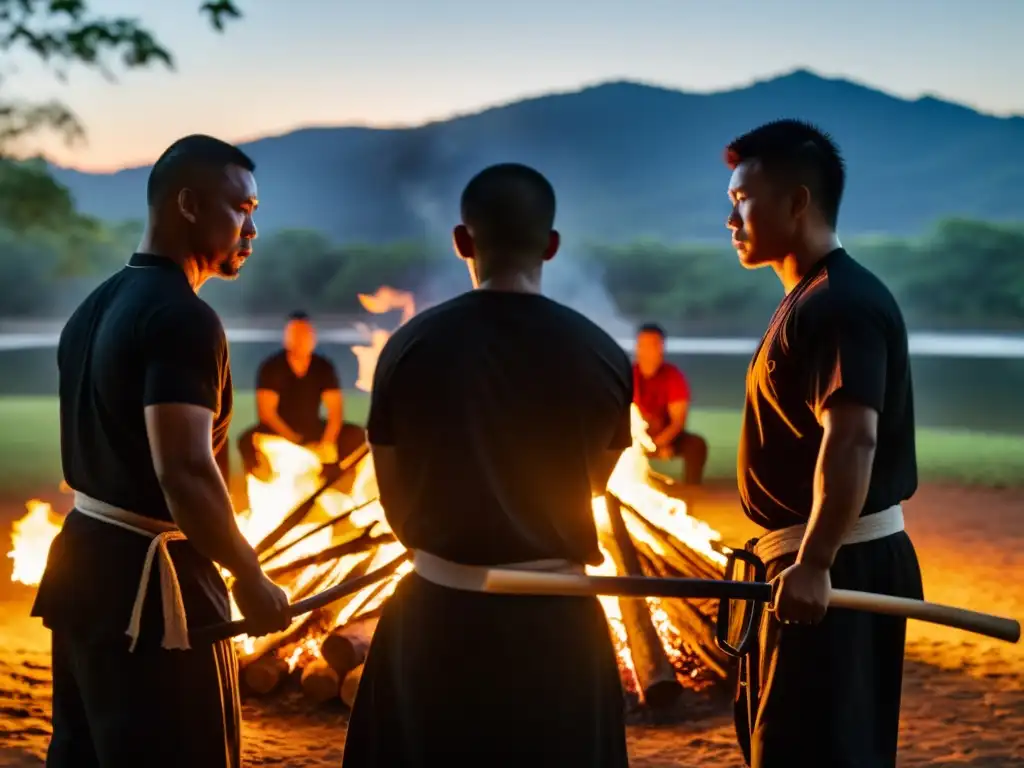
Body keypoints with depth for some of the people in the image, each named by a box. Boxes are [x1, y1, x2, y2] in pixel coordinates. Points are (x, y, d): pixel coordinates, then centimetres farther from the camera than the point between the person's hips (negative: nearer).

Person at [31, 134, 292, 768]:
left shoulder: (96, 306, 12)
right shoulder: (183, 317, -18)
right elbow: (184, 472, -28)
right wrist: (251, 579, -17)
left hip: (86, 562, 9)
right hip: (148, 581, -9)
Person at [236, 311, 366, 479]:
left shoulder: (324, 367, -2)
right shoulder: (271, 367, -10)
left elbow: (335, 408, -7)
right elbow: (266, 411, -17)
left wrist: (328, 442, -26)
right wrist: (294, 442, -29)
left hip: (313, 430, 3)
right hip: (278, 432, -3)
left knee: (357, 435, -18)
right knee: (248, 440, -35)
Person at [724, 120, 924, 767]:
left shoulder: (842, 303, -19)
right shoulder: (812, 298, 14)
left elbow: (852, 438, -30)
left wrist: (813, 564, -35)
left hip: (839, 569, -11)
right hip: (819, 561, 11)